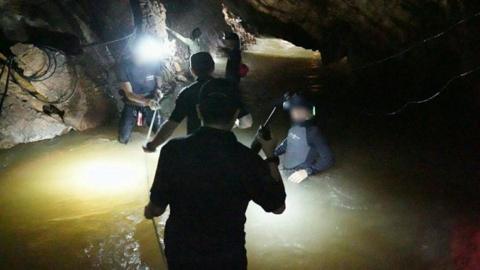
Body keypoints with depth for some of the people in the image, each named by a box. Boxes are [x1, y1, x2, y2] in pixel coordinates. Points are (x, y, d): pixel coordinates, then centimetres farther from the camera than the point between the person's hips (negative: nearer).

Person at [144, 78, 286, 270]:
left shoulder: (173, 150, -18)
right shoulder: (247, 159, -22)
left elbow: (156, 208, -8)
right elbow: (278, 206, -7)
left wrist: (149, 211, 16)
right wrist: (271, 158, 3)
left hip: (179, 253, 1)